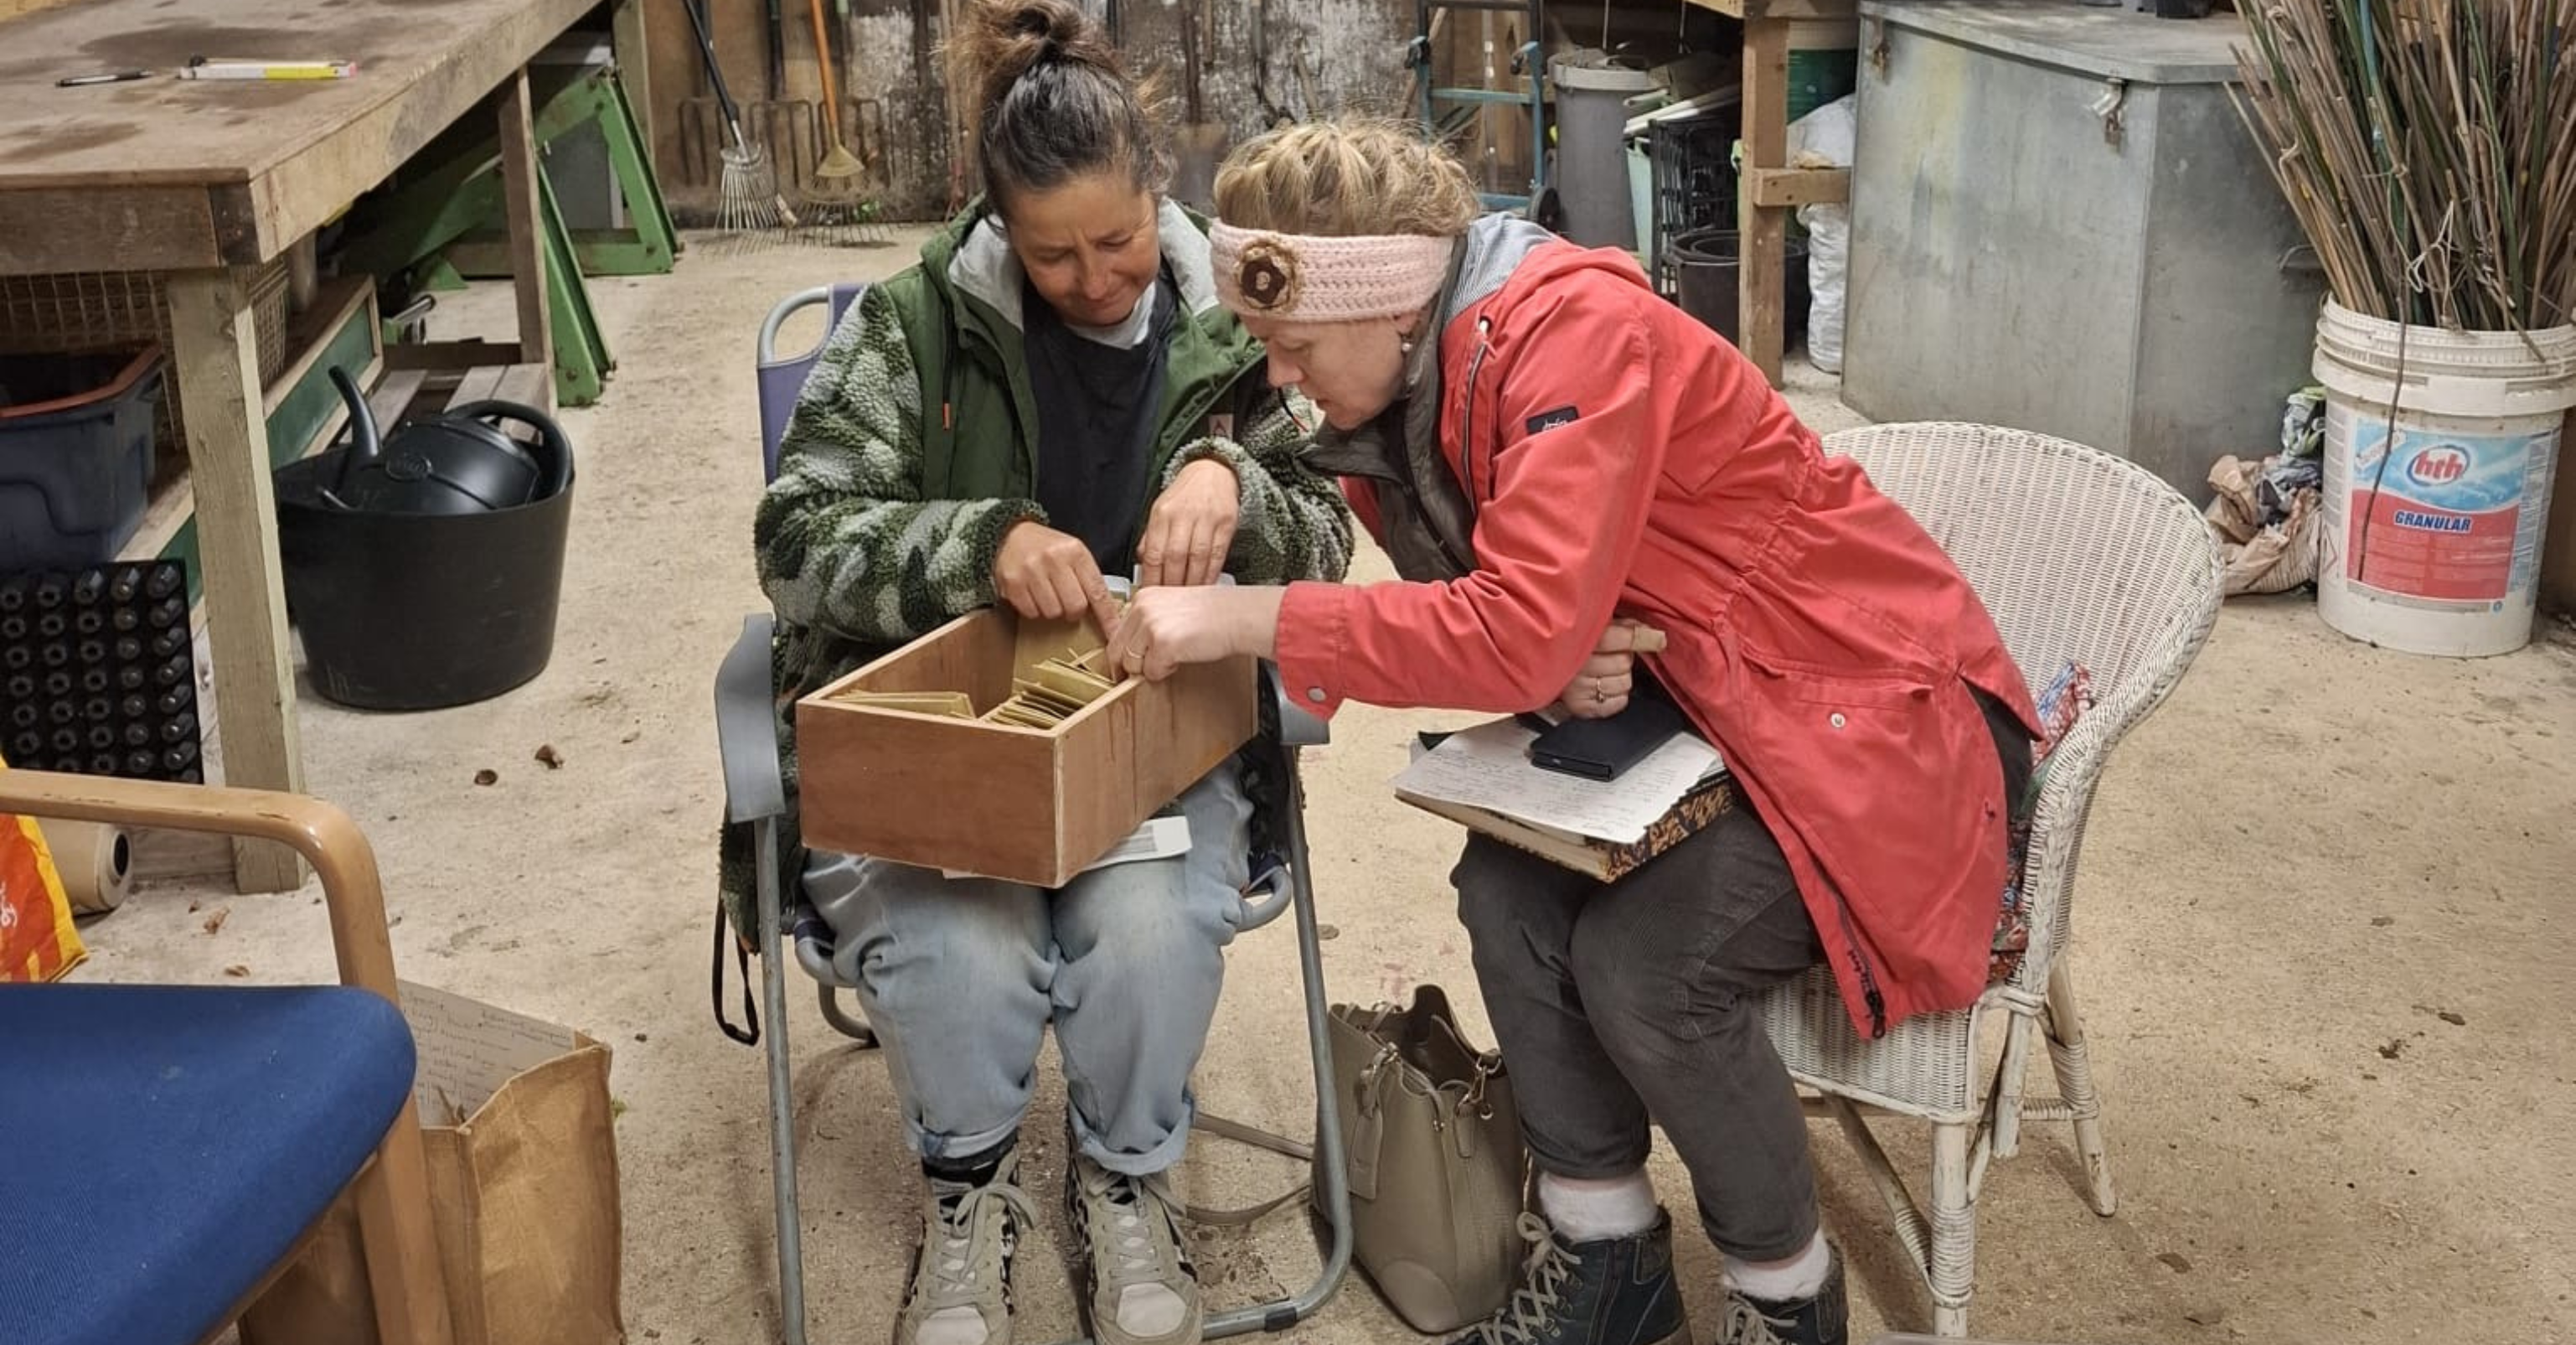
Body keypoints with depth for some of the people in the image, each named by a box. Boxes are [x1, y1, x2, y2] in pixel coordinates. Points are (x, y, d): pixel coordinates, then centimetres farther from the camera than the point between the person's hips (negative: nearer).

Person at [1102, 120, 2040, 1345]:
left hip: (1886, 714, -8)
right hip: (1707, 702, 8)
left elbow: (1522, 630, -35)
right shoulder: (1413, 388, 1)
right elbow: (1499, 622, 8)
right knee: (1508, 887, -14)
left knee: (1643, 961, -24)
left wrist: (1245, 619, -31)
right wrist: (1567, 669, -16)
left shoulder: (1576, 332, -25)